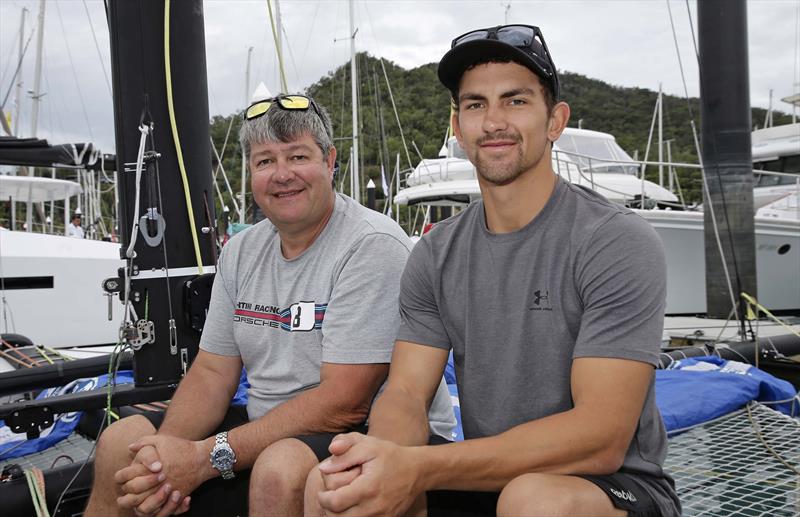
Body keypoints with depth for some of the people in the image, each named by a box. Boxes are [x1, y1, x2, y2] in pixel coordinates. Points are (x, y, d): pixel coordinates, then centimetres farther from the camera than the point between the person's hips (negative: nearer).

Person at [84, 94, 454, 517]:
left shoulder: (373, 246, -18)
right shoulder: (241, 252, 7)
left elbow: (344, 403, -22)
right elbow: (213, 372, 7)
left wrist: (205, 457, -24)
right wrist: (165, 456, -14)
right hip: (270, 431, 7)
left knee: (281, 468, -36)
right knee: (122, 442, -1)